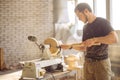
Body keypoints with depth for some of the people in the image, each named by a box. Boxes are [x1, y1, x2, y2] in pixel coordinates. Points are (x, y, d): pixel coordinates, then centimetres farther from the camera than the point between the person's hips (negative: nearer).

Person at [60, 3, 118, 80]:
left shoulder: (103, 22, -6)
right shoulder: (85, 27, 13)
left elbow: (114, 39, -22)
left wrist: (94, 40, -25)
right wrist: (70, 46, 4)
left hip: (101, 63, -5)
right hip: (87, 63, 6)